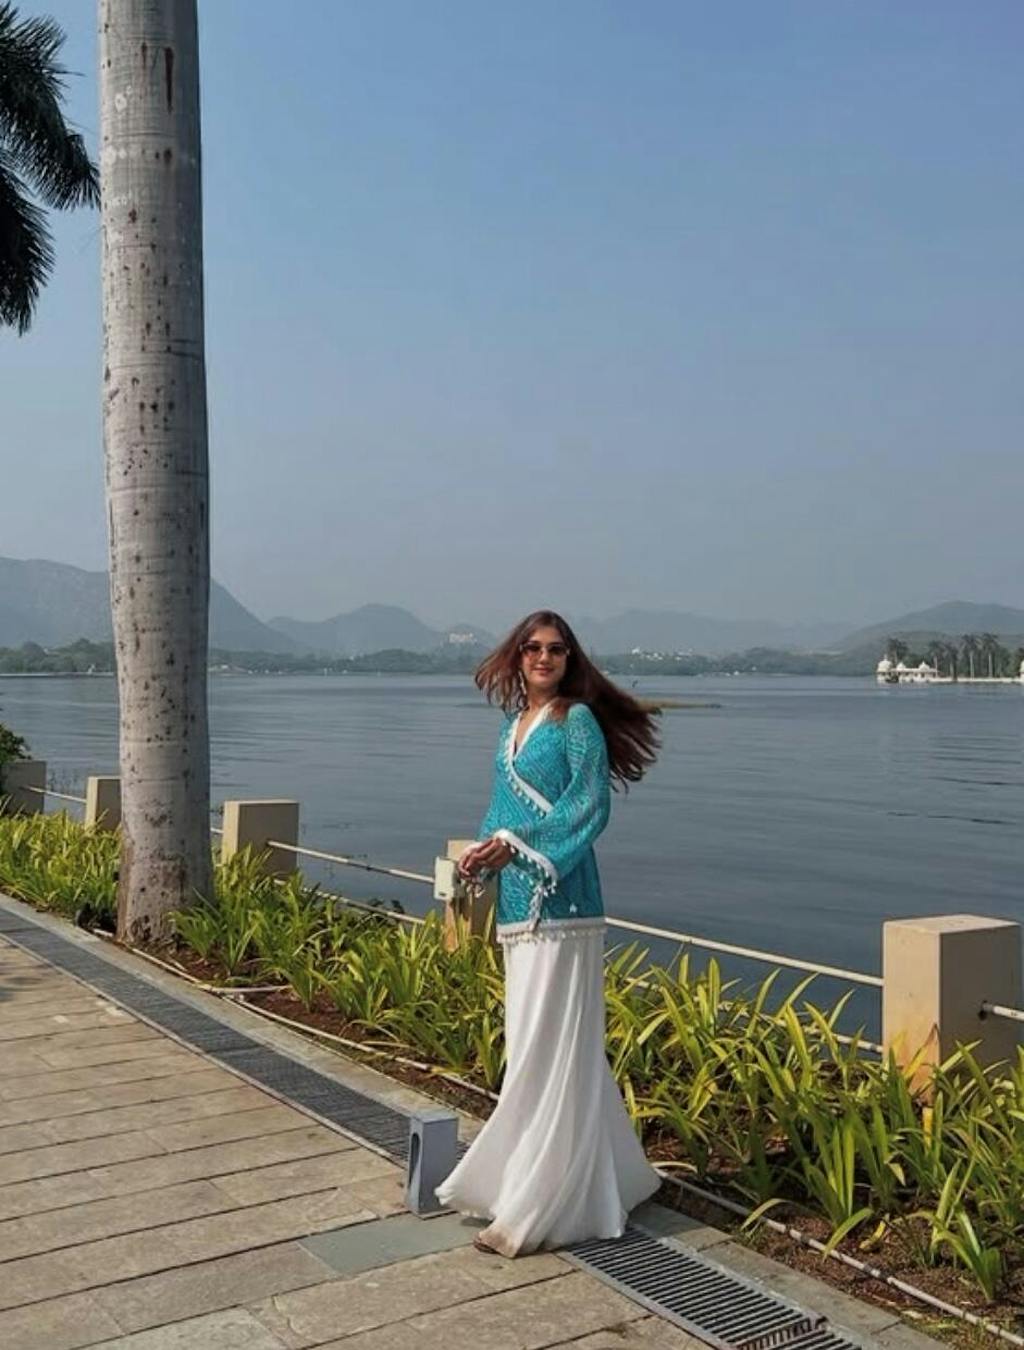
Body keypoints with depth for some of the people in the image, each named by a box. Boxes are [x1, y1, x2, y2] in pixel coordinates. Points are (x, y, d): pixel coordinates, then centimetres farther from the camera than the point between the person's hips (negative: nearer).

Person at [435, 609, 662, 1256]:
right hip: (520, 901, 8)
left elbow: (589, 807, -12)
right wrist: (483, 851, 2)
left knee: (547, 1049, -5)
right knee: (539, 1042, 14)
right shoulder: (513, 723, 17)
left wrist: (513, 842, -16)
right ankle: (605, 1176, 28)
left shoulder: (576, 719, -5)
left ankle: (537, 1207, 4)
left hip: (558, 900, -8)